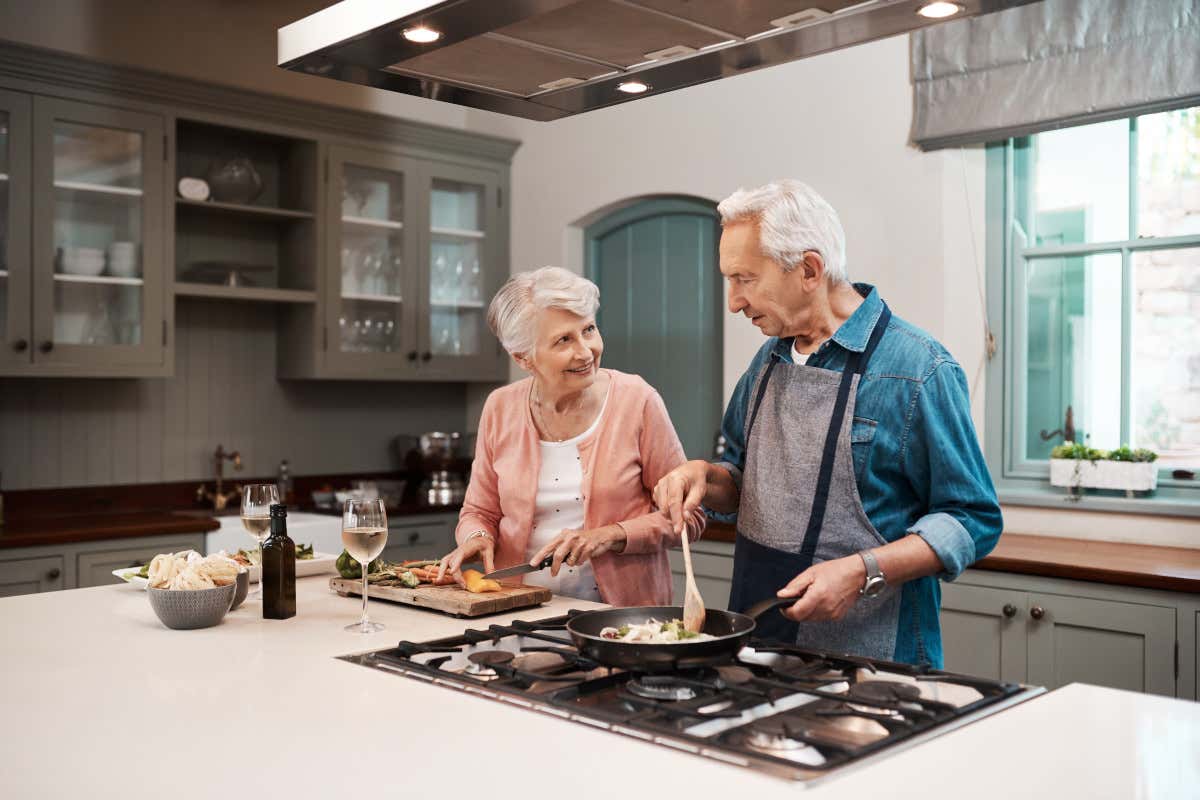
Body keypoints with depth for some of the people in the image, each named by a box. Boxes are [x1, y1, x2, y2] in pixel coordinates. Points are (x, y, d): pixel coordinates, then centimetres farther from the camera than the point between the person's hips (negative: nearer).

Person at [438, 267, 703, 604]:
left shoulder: (637, 401, -5)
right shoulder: (500, 409, 3)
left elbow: (687, 516, 0)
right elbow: (480, 512, 16)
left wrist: (611, 536, -13)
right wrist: (476, 537, -5)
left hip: (620, 613, -5)